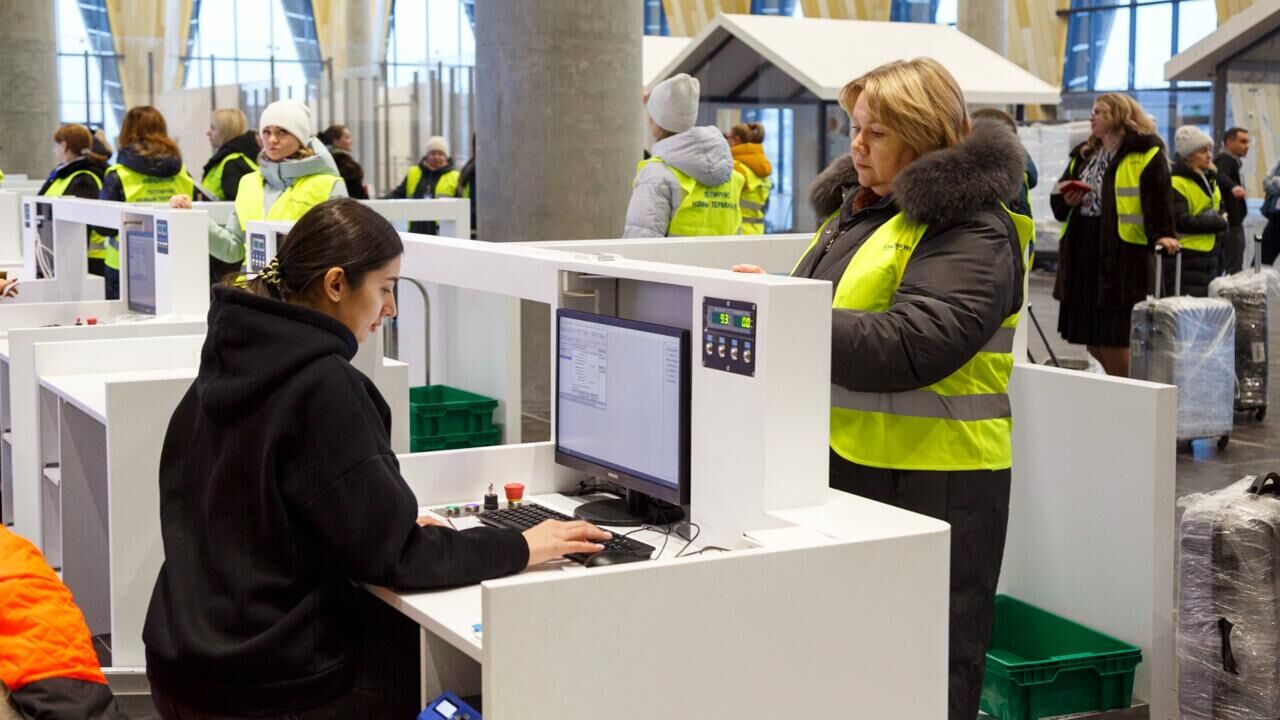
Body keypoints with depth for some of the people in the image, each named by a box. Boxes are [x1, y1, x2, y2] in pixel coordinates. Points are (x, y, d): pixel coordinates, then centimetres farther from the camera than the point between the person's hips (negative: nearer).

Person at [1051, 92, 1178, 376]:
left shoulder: (1145, 154, -2)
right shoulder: (1083, 155, 20)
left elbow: (1158, 199, -12)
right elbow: (1058, 196, 22)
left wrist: (1162, 234, -26)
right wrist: (1066, 199, 0)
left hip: (1121, 252, -7)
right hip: (1083, 249, 7)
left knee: (1114, 337, -7)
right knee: (1090, 338, 9)